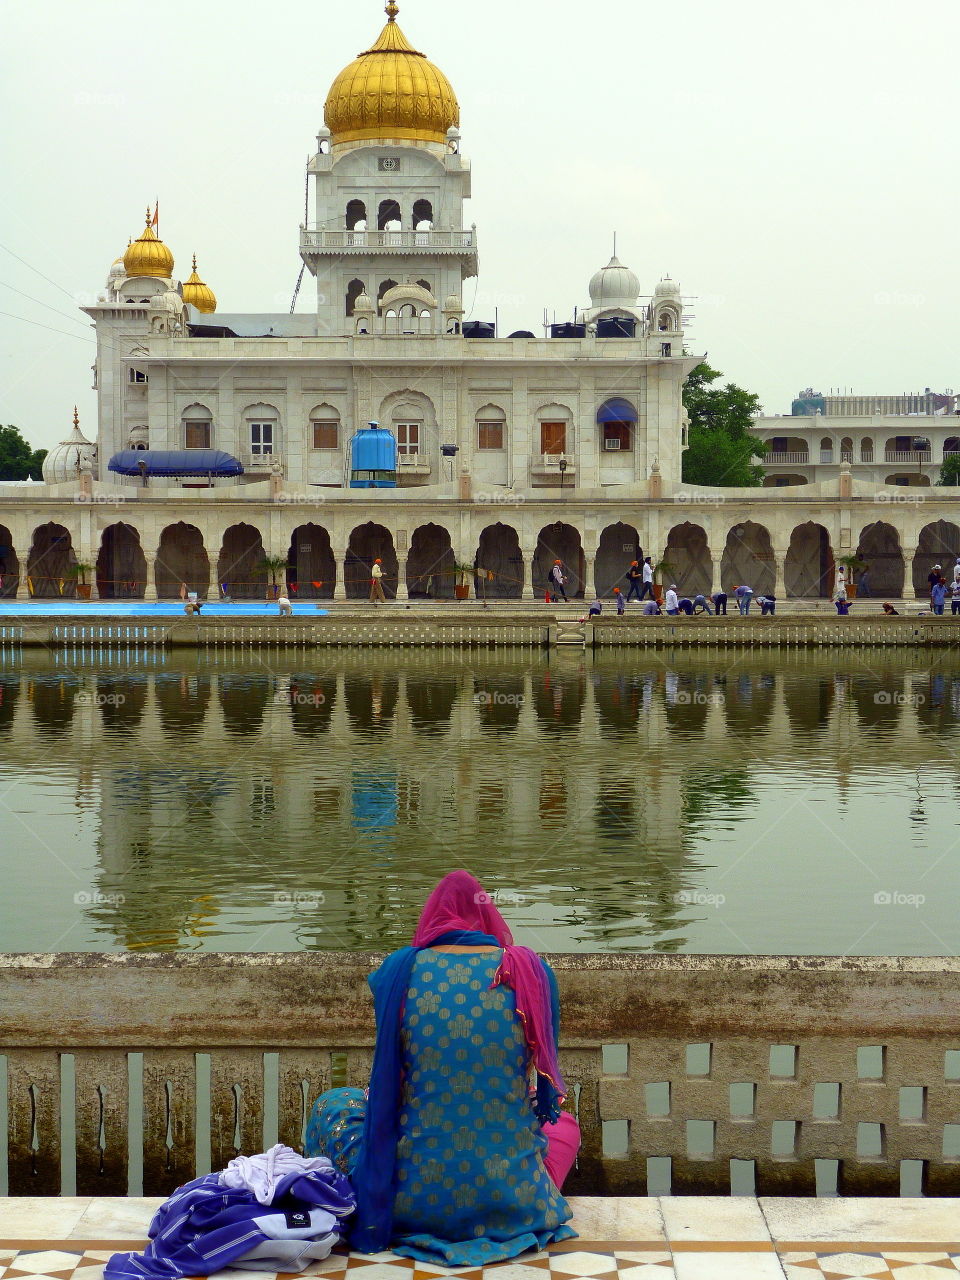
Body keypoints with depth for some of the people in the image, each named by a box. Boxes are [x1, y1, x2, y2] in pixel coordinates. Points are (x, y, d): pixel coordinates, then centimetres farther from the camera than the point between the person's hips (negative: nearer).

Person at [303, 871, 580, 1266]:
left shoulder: (399, 970, -3)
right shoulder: (531, 970, -2)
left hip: (412, 1204, 0)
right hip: (513, 1204, 1)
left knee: (331, 1106, 28)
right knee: (564, 1122, 35)